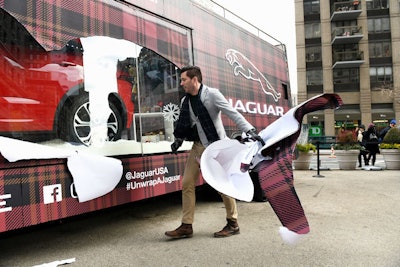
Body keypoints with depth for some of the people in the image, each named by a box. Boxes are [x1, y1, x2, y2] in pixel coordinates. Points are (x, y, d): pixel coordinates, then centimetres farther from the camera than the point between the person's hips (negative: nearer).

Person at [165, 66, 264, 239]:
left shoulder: (212, 94, -11)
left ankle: (233, 224, 20)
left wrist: (250, 131, -25)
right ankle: (186, 226, 15)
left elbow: (233, 114, -16)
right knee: (187, 184, 4)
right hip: (198, 147, 7)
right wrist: (178, 140, 5)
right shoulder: (185, 101, 8)